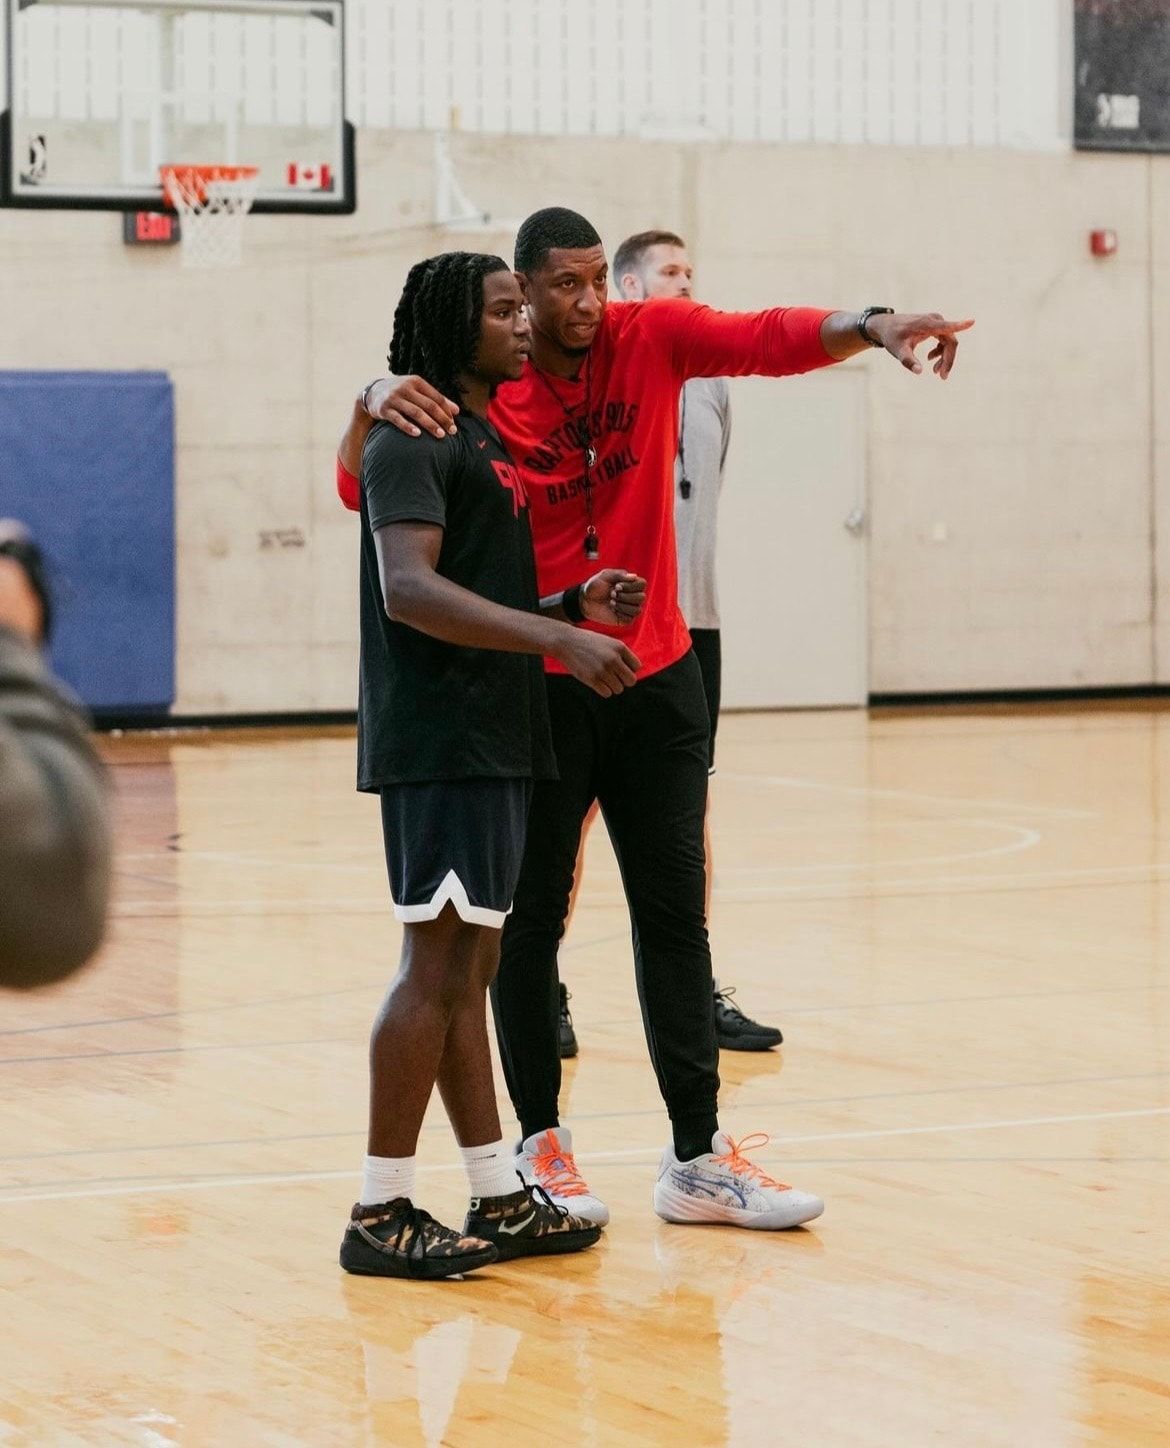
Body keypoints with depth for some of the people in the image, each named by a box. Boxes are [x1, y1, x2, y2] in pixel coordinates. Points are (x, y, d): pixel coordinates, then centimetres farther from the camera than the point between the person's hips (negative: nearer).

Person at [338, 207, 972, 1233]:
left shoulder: (653, 339, -3)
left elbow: (775, 339, -14)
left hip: (658, 678, 3)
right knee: (531, 915, 6)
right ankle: (541, 1142, 20)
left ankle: (697, 1157, 13)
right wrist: (375, 406, -33)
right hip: (541, 688, -3)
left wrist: (872, 328, -34)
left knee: (674, 914, 7)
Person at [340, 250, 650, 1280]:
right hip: (441, 743, -10)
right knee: (440, 966, -10)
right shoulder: (416, 437, -10)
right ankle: (381, 1212, -5)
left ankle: (498, 1201, 17)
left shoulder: (488, 441, 20)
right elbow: (409, 589, -24)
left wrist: (574, 605, 9)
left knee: (467, 969, 12)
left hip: (493, 742, 10)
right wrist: (561, 637, -28)